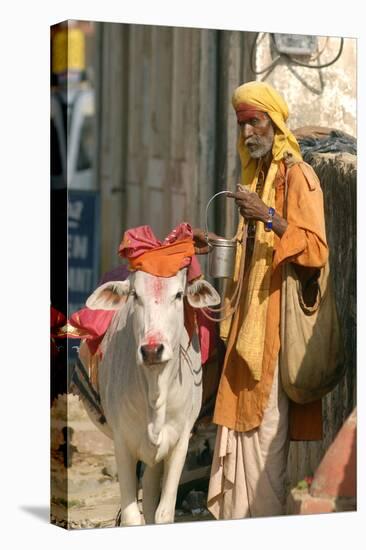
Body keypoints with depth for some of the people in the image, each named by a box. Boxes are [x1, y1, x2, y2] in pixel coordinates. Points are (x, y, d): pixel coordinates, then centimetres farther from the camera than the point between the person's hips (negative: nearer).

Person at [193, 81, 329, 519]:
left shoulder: (298, 176, -8)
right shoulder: (255, 175, 19)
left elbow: (316, 249, -17)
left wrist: (270, 217, -26)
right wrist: (215, 244, 14)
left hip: (278, 317, -8)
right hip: (249, 317, 8)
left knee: (267, 425, -9)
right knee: (241, 416, 7)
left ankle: (267, 519, -4)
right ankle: (237, 514, 12)